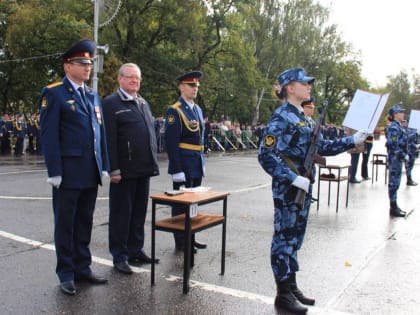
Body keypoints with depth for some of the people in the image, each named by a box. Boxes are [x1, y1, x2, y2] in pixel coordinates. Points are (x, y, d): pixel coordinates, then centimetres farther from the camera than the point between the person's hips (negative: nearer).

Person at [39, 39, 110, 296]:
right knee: (65, 224, 5)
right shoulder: (54, 94, -4)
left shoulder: (93, 96, 16)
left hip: (91, 172, 6)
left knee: (85, 222, 13)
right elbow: (49, 135, -10)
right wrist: (55, 171, -15)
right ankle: (66, 274, 17)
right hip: (68, 172, -6)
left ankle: (83, 267, 25)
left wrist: (104, 167, 11)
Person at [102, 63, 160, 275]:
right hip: (124, 171, -7)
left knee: (139, 212, 14)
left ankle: (136, 251, 26)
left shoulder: (144, 103, 17)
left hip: (144, 170, 7)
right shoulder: (111, 103, -5)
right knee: (121, 214, 4)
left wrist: (154, 162, 14)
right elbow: (109, 139, -12)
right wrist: (114, 169, -17)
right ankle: (119, 256, 15)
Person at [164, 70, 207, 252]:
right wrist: (177, 170, -20)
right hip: (183, 165, -8)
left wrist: (202, 163, 15)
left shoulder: (198, 109, 14)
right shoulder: (174, 111, -11)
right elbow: (171, 142, -16)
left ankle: (190, 238, 27)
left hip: (197, 165, 8)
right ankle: (180, 242, 15)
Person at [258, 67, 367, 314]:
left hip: (302, 187, 9)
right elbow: (266, 155, -21)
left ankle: (292, 286, 29)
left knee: (295, 237, 16)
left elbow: (321, 147, 17)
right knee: (285, 237, 1)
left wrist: (352, 141, 9)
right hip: (288, 188, -9)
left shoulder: (302, 117, 13)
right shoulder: (281, 117, -14)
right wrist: (293, 178, -24)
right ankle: (283, 295, 12)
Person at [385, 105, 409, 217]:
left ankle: (394, 206, 22)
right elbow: (394, 145, -22)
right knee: (393, 183, -3)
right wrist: (404, 155, -17)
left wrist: (404, 155, 12)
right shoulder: (394, 127, -16)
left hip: (398, 159, 10)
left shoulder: (398, 126, 14)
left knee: (395, 183, 14)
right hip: (395, 158, -10)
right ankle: (393, 209, 4)